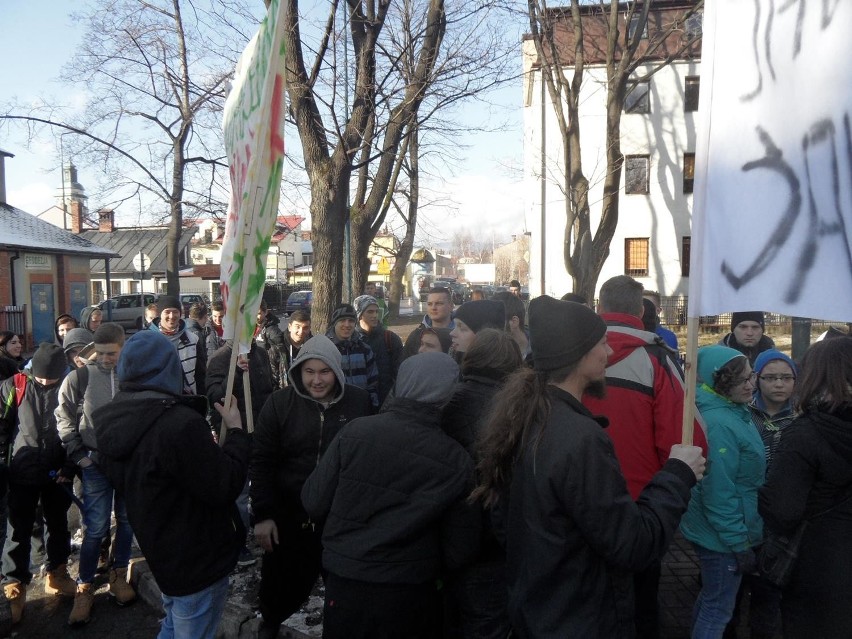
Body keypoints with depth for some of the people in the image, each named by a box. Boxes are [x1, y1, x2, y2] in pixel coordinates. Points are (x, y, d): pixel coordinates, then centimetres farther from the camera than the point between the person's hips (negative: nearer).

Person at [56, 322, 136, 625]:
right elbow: (64, 419, 2)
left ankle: (119, 575, 32)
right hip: (96, 463, -1)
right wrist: (78, 455, -1)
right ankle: (84, 587, 21)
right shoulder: (79, 378, -6)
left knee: (126, 521, 13)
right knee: (95, 528, 3)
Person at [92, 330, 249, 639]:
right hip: (197, 558, -8)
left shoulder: (113, 422, -3)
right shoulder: (181, 424, -31)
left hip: (159, 551, 8)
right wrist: (236, 430, -14)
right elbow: (224, 486, -26)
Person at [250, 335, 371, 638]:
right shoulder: (280, 403, -8)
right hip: (289, 514, 0)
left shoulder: (359, 402, -8)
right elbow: (261, 462, -6)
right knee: (282, 582, 17)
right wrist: (263, 515, -8)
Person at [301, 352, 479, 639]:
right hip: (411, 596, 0)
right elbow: (459, 549, -8)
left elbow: (314, 503, -8)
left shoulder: (355, 431, -16)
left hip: (345, 586, 1)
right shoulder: (456, 460, -15)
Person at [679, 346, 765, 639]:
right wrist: (740, 545, -20)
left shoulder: (735, 410, 3)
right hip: (723, 537, -9)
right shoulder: (718, 424, -28)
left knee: (711, 597, 25)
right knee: (720, 608, 8)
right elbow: (718, 492, -27)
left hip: (721, 533, 9)